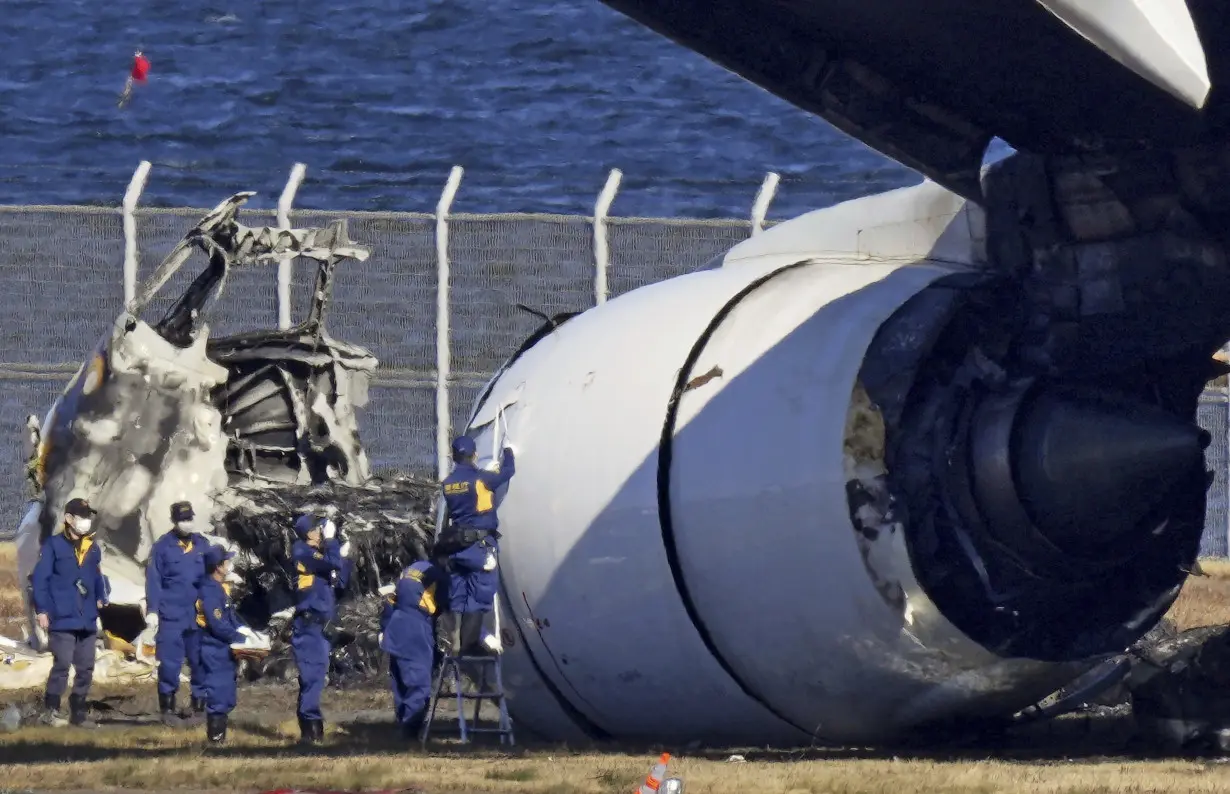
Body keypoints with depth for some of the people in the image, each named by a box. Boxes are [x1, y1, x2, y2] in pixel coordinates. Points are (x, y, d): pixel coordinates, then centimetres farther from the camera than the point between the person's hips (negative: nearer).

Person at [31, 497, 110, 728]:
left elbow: (98, 578, 21)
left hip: (87, 620, 6)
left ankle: (78, 711, 17)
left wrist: (101, 597, 2)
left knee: (86, 668, 8)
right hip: (62, 620, -6)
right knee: (62, 664, -13)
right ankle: (50, 711, -7)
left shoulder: (93, 548, 14)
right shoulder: (54, 546, -4)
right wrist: (42, 610, -12)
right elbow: (40, 579, -7)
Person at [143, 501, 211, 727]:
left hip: (199, 615, 3)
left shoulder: (202, 545, 7)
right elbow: (153, 579, -3)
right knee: (169, 664, -2)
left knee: (200, 664, 6)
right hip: (171, 616, -3)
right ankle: (167, 709, 6)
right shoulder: (163, 546, -1)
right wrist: (152, 610, -9)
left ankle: (198, 706, 15)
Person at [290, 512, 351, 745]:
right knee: (311, 676, -13)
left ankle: (312, 727, 18)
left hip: (320, 625, 9)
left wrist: (344, 557, 10)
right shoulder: (302, 552, -8)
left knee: (316, 676, 12)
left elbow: (340, 583, 19)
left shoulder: (319, 553, 18)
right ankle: (310, 729, -17)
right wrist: (330, 540, -10)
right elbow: (331, 564, -22)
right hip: (308, 625, -9)